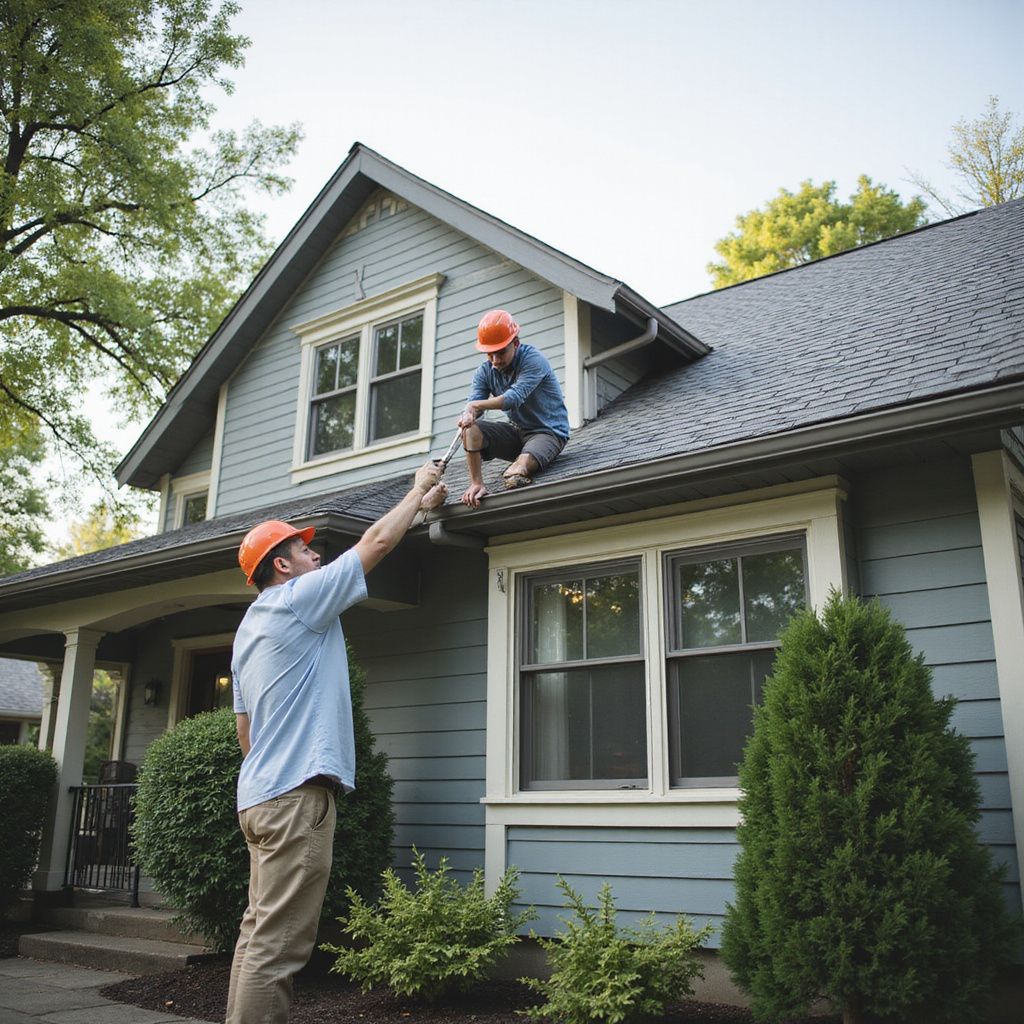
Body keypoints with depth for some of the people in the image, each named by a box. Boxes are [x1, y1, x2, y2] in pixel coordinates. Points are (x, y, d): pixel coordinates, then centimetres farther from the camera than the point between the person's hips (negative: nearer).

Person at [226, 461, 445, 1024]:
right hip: (297, 792, -10)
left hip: (260, 794, 10)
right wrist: (419, 492, 11)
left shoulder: (250, 626, 20)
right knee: (277, 944, -9)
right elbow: (377, 541, -2)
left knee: (259, 932, 12)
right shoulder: (299, 597, -6)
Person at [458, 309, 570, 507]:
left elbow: (515, 397, -34)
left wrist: (476, 405, -39)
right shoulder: (485, 371, -2)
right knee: (470, 428, -16)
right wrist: (467, 414, -40)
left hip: (549, 431, -7)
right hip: (517, 432, 7)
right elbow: (473, 405, -15)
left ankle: (516, 470, -6)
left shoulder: (533, 360, -21)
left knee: (521, 468, -38)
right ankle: (476, 483, -20)